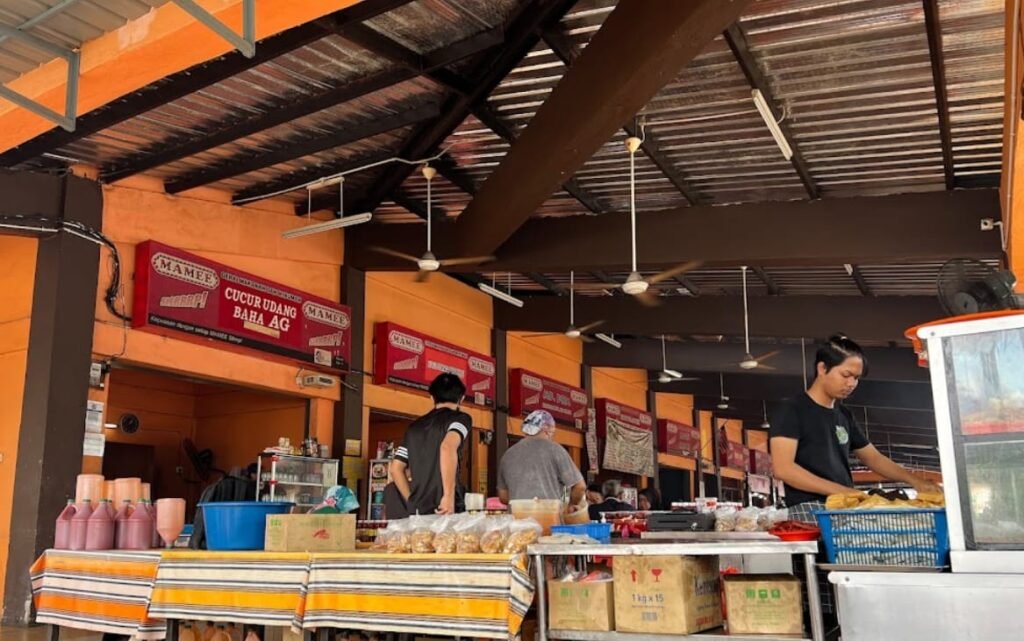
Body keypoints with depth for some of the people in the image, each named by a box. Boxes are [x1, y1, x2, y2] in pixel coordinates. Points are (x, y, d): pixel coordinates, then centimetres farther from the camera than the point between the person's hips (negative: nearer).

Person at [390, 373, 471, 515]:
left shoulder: (415, 426, 19)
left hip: (417, 511, 6)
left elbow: (396, 468, 19)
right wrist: (449, 496, -22)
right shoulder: (460, 418, 1)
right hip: (444, 509, -6)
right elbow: (448, 447, -19)